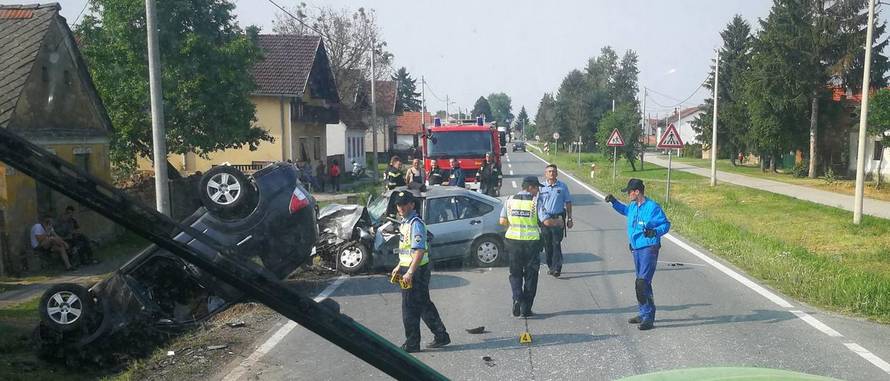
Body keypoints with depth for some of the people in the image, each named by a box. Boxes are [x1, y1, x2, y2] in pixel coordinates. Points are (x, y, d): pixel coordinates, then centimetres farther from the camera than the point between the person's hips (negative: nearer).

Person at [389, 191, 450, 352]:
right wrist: (399, 266, 22)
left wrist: (410, 272, -25)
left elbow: (419, 250, -24)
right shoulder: (405, 222, 14)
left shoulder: (415, 223, -18)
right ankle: (441, 336, 24)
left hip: (416, 270, -10)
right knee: (424, 305, 15)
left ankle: (412, 344, 9)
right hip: (408, 268, 10)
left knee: (410, 308, -2)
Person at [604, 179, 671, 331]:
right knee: (642, 282, 16)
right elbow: (626, 210, 33)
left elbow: (666, 224, -10)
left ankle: (648, 318, -8)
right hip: (636, 249, 8)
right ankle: (645, 314, 27)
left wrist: (655, 232, -26)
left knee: (642, 283, -14)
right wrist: (614, 202, 22)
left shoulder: (653, 207, -14)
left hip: (649, 249, -8)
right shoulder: (633, 206, 8)